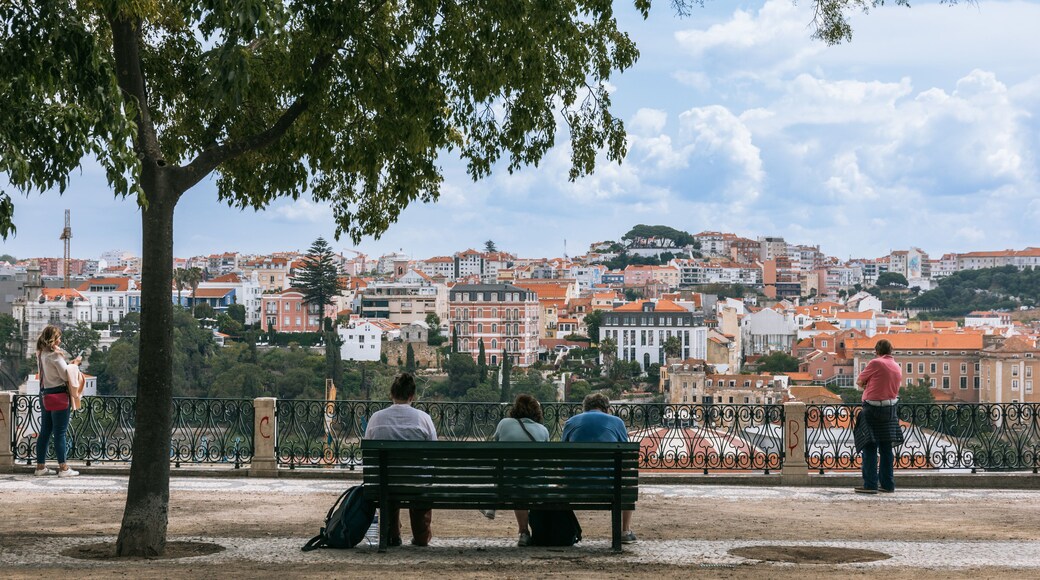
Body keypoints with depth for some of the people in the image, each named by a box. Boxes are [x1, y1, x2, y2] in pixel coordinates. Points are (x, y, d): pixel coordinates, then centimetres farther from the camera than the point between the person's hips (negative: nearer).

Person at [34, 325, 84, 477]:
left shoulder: (41, 354, 11)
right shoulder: (55, 354, -13)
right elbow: (65, 374, -15)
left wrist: (70, 364, 12)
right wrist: (75, 363, 0)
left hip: (45, 394, 8)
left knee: (45, 432, 11)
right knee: (60, 433, -5)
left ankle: (40, 466, 14)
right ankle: (63, 468, -4)